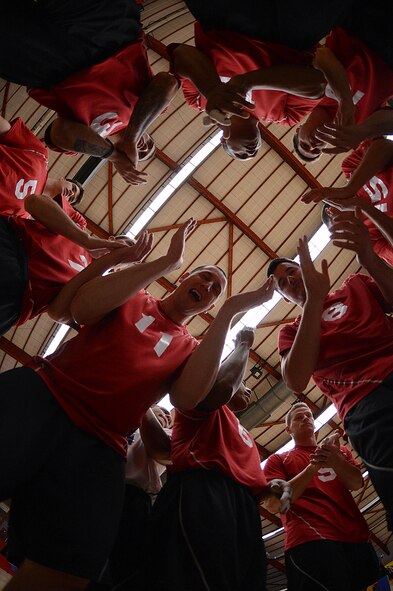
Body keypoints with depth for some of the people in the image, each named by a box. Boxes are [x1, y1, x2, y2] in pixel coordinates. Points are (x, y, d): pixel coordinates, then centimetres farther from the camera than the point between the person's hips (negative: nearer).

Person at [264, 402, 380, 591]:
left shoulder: (340, 451, 22)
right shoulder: (278, 460, 12)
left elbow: (356, 483, 4)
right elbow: (274, 504, -4)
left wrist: (336, 462, -19)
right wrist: (313, 466, -13)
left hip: (356, 539, 4)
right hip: (310, 542, -4)